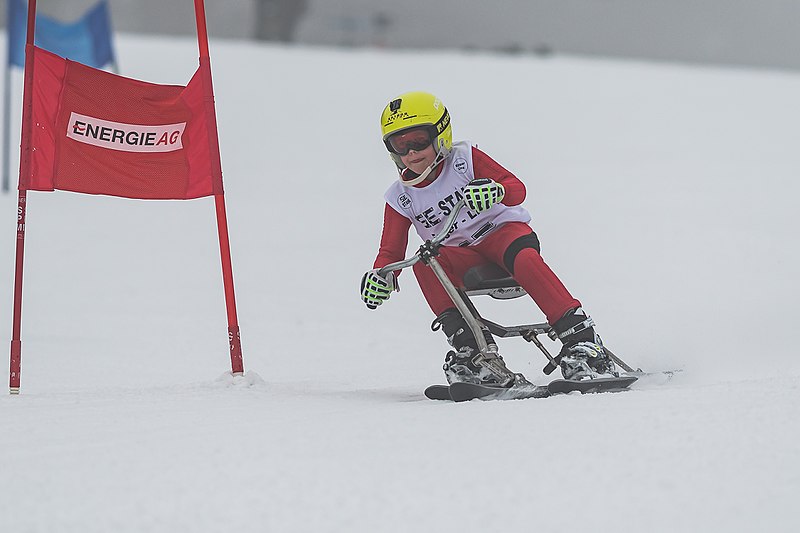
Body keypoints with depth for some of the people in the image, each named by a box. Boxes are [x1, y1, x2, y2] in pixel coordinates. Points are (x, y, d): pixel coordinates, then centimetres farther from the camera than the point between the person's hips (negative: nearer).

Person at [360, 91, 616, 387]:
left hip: (501, 229, -3)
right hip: (460, 257, 3)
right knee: (424, 263, -30)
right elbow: (391, 250, 6)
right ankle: (473, 350, -35)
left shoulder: (464, 159, -4)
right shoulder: (401, 198, 5)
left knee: (524, 259, -37)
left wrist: (496, 191, -35)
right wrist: (381, 275, -18)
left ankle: (580, 339, -40)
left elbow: (517, 188, -10)